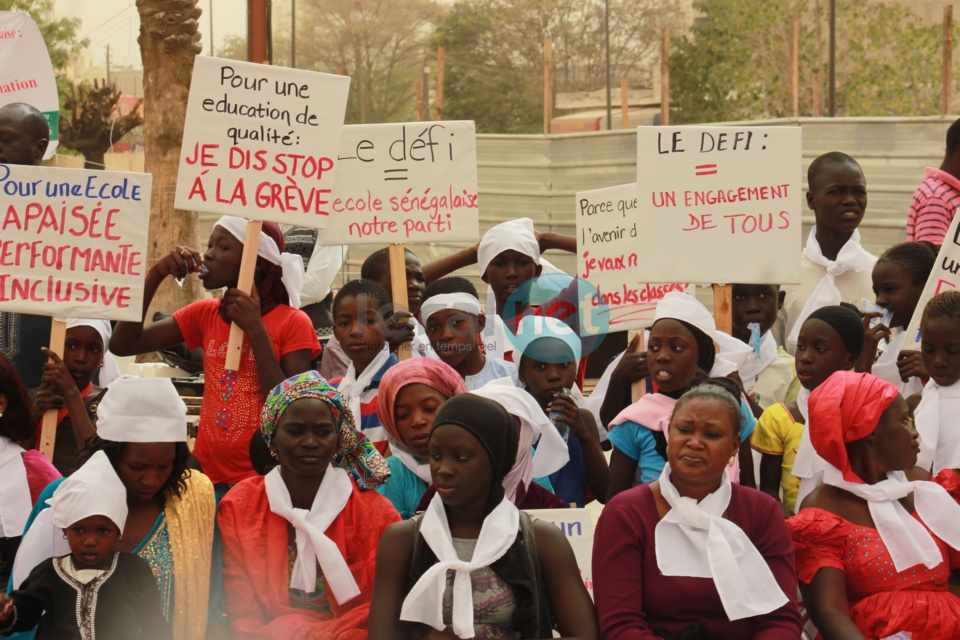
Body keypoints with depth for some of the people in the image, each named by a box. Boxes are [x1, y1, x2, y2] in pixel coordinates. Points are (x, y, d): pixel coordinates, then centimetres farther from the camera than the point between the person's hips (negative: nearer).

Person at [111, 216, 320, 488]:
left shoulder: (293, 323, -4)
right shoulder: (204, 314, 9)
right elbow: (122, 345, 3)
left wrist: (256, 329, -15)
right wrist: (155, 274, -5)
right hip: (207, 474, 4)